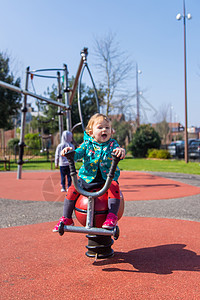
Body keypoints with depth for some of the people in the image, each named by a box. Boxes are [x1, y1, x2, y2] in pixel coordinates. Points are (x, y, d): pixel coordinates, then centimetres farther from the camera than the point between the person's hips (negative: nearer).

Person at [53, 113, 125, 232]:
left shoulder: (112, 144, 0)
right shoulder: (87, 144, 2)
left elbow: (118, 151, -18)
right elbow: (77, 154, -9)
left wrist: (121, 151, -44)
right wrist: (69, 152, -32)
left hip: (107, 178, -1)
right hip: (87, 177, 2)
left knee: (114, 187, -31)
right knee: (73, 189, -13)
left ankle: (112, 216, -25)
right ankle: (66, 218, 2)